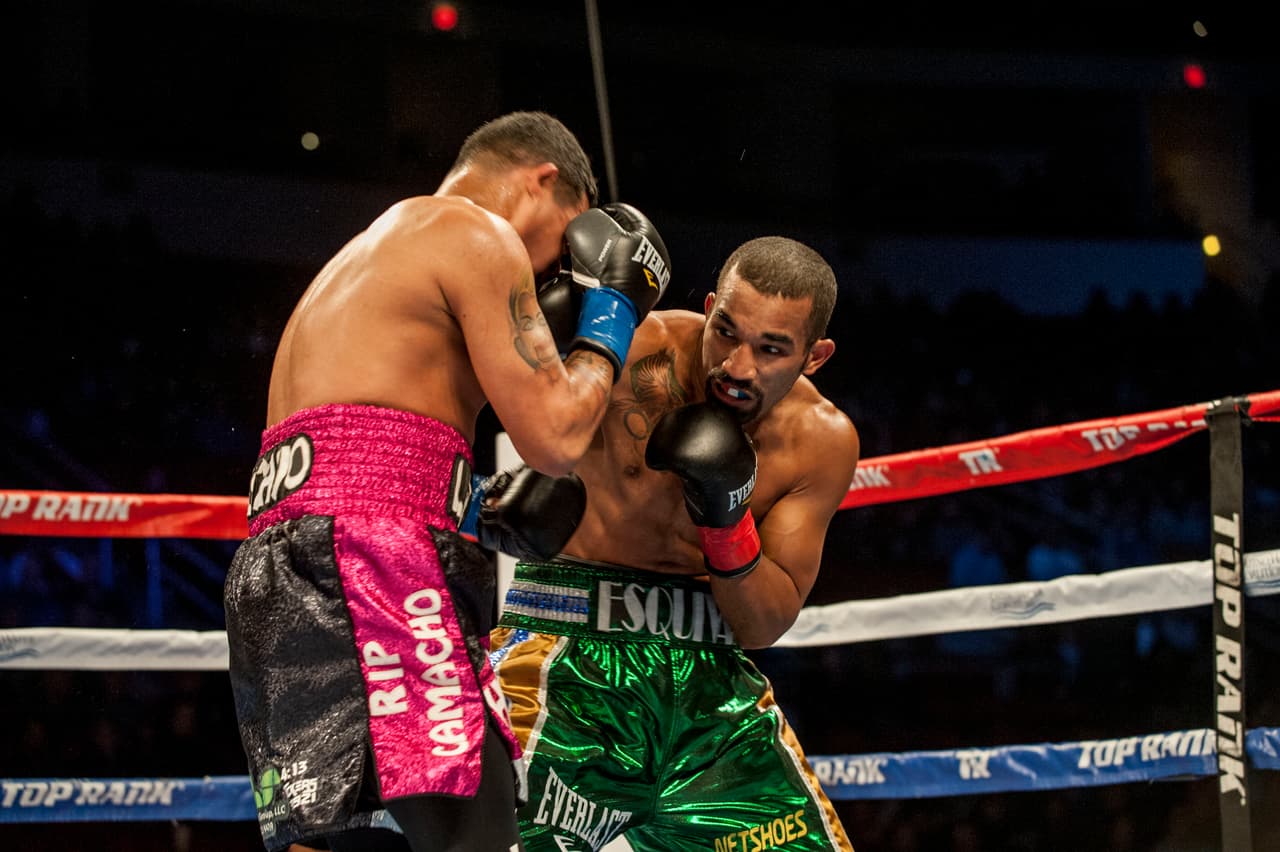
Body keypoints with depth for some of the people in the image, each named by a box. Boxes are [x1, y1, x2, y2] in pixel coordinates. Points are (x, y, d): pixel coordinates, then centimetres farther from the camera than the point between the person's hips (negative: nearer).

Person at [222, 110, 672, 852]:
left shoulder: (358, 261, 33)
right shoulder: (479, 237, 4)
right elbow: (555, 436, -3)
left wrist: (482, 515, 27)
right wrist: (612, 312, 11)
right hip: (371, 558, -9)